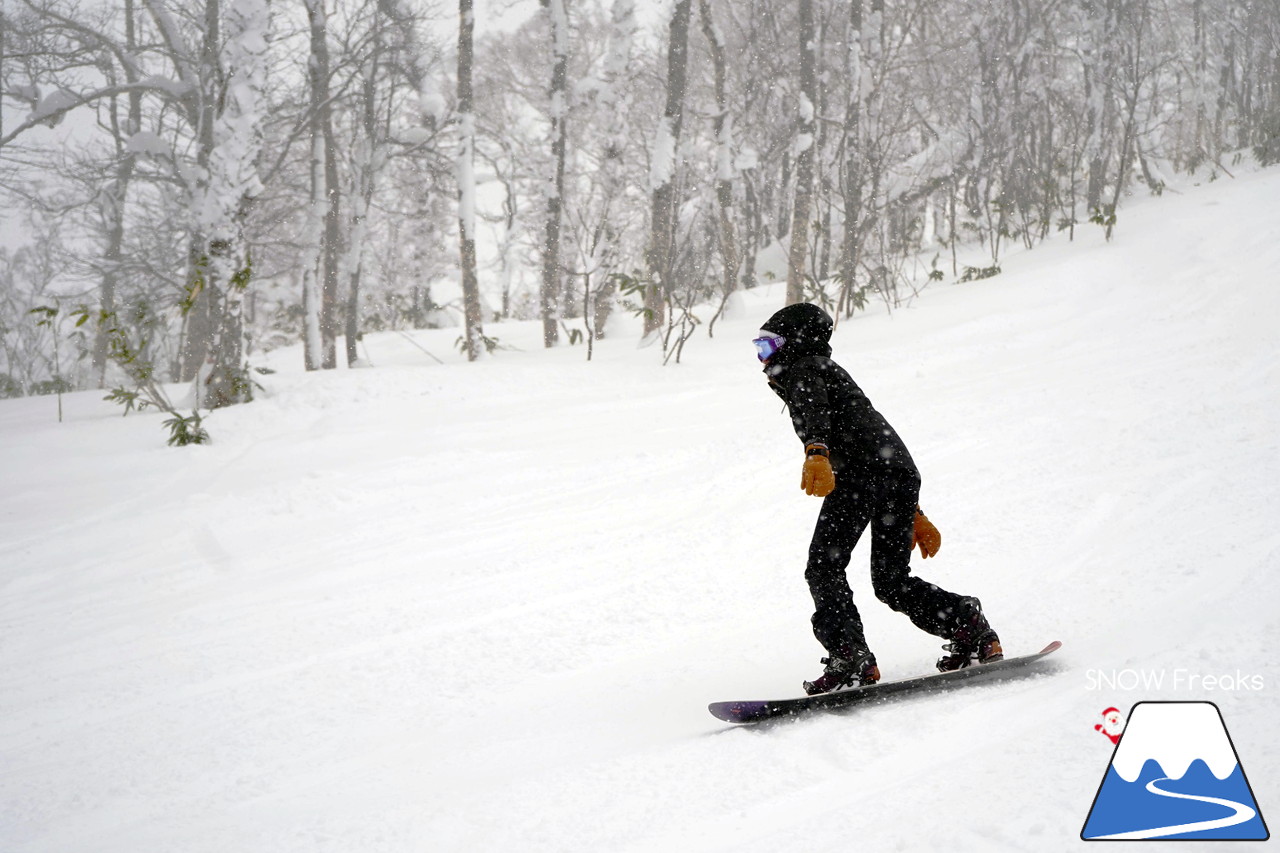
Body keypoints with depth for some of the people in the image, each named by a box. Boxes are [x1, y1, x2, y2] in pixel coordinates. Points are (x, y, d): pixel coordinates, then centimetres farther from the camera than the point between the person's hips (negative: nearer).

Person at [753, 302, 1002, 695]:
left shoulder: (802, 370, 13)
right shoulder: (833, 373, 39)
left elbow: (815, 410, -14)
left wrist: (816, 454, -34)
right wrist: (915, 515, 35)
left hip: (861, 471, -9)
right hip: (902, 473, 9)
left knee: (825, 567, -8)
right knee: (892, 582, 13)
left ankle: (851, 660, -20)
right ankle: (969, 625, 0)